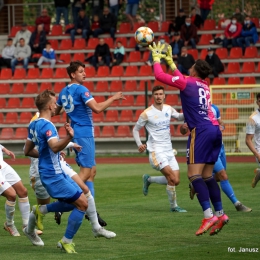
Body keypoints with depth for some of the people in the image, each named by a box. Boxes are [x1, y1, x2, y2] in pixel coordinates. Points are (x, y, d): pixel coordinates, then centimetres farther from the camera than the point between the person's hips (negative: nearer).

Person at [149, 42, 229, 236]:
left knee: (194, 175, -11)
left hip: (201, 131, -8)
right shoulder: (204, 85, 20)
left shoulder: (187, 83, -2)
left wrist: (157, 58, 16)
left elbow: (160, 75, 1)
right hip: (215, 129, 8)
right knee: (207, 176, 13)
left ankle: (209, 216, -23)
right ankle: (220, 214, 10)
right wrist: (170, 61, 44)